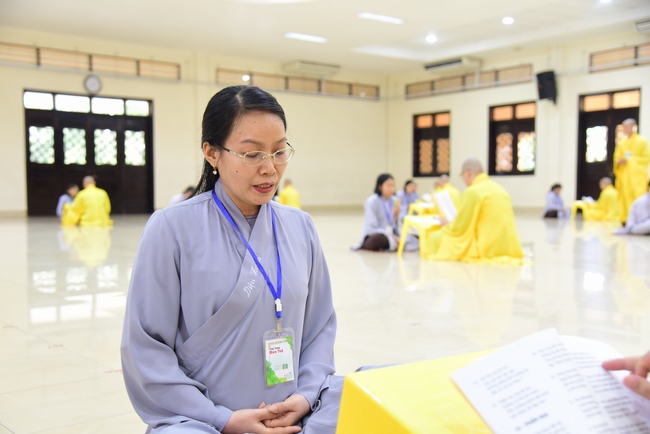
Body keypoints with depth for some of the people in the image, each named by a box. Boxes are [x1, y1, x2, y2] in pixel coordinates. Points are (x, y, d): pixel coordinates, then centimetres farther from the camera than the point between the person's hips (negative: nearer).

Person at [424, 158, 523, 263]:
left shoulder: (472, 192, -11)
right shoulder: (500, 189, 13)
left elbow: (459, 228, -9)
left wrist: (447, 226, 13)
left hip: (486, 249, -8)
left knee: (435, 238, 4)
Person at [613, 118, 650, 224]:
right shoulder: (621, 144, 15)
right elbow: (617, 159, 15)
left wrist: (629, 160, -13)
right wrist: (619, 162, -9)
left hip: (637, 175, -4)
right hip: (624, 176, 5)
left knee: (638, 198, -11)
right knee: (625, 198, -1)